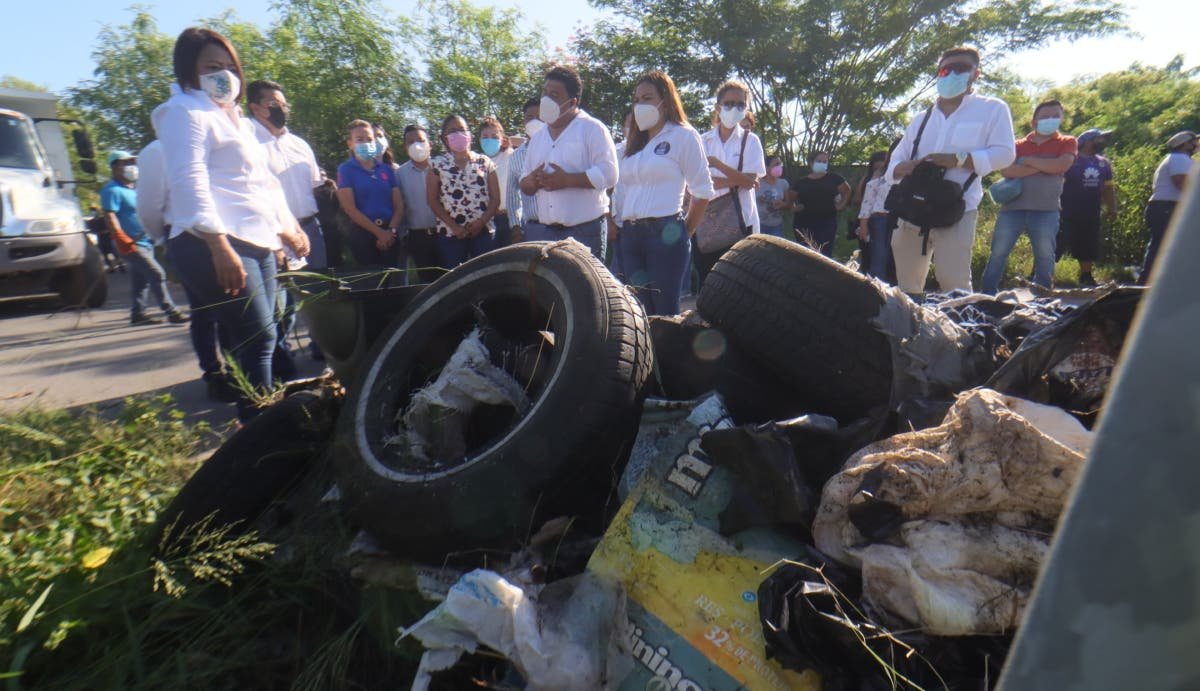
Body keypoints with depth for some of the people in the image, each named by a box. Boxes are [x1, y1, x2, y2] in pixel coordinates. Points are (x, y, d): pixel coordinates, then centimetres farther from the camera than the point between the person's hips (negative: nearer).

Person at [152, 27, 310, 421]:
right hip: (213, 245, -9)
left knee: (259, 340, 7)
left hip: (257, 243, 9)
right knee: (258, 338, -15)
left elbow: (262, 182, 30)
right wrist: (219, 246, -25)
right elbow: (189, 183, -15)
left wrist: (287, 228, 25)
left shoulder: (233, 117, 27)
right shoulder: (186, 112, -2)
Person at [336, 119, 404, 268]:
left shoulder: (386, 169, 11)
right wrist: (379, 232, -11)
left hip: (390, 234, 3)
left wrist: (391, 231, -9)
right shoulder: (345, 169, 1)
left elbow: (399, 205, 6)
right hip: (363, 233, -3)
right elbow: (349, 209, -6)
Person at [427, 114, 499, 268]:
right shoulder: (438, 164, 5)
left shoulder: (485, 162, 8)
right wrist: (454, 226, -8)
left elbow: (495, 198, 5)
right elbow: (433, 200, 2)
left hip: (483, 231, 1)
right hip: (450, 233, -1)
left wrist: (481, 222, -9)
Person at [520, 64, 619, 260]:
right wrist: (532, 181, -3)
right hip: (542, 231, 6)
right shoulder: (538, 137, 19)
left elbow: (609, 174, -12)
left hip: (583, 231, -5)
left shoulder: (592, 129, -1)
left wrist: (567, 180, -17)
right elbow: (524, 185, 22)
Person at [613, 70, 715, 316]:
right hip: (630, 234, 6)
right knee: (641, 311, 7)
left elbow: (702, 191, -2)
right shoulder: (632, 143, 21)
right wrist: (622, 228, 9)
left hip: (665, 233, -6)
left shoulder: (683, 136, 2)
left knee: (665, 311, -6)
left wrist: (685, 232, 2)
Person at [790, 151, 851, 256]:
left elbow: (847, 191, 16)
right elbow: (792, 198, 20)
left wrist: (841, 205, 5)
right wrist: (795, 207, 4)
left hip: (827, 222, -1)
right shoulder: (802, 181, 7)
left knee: (824, 255, -5)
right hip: (804, 223, 1)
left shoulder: (833, 178, 4)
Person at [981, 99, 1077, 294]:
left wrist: (1028, 160, -4)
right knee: (998, 253, -1)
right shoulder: (1018, 145, 13)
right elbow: (1006, 171, -5)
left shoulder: (1067, 143, 11)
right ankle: (987, 295, 7)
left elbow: (1061, 165, -10)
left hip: (1046, 210, 0)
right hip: (1012, 207, 1)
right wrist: (1043, 166, -9)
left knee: (1045, 256, 1)